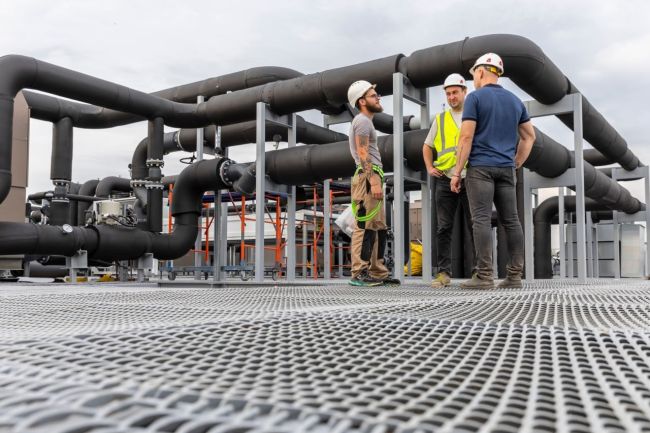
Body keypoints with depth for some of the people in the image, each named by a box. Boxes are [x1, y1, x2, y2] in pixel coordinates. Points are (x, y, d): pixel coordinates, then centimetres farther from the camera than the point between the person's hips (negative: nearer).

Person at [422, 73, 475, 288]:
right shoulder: (440, 119, 14)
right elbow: (427, 146, 23)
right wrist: (429, 167, 8)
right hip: (445, 180, 2)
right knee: (444, 228, 1)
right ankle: (443, 272, 4)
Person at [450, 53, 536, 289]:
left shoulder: (475, 97, -3)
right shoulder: (515, 100, 16)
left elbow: (466, 136, -10)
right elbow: (529, 136, 18)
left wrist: (456, 172, -8)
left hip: (480, 167, -6)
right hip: (506, 169, 6)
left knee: (482, 220, -9)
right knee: (511, 221, 5)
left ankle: (484, 276, -12)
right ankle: (515, 275, 5)